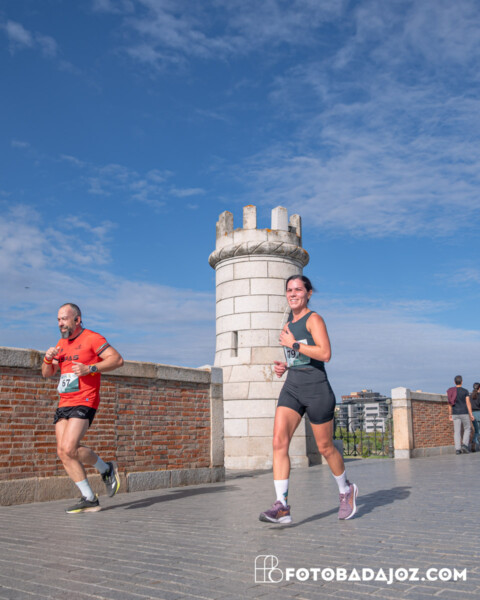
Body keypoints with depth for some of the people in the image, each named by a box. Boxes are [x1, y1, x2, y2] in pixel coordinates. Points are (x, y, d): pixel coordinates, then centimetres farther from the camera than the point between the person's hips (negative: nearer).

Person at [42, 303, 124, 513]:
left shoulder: (92, 338, -4)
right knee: (63, 452, 0)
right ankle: (89, 499, 8)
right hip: (64, 404, 8)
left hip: (84, 402, -8)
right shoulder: (62, 344, 19)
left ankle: (107, 470, 5)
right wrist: (48, 359, 2)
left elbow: (117, 359, -11)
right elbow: (47, 373, 24)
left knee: (69, 449, -20)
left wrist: (90, 368, -20)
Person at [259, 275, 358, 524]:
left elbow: (325, 354, -20)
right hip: (291, 387, 6)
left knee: (325, 448, 7)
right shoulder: (288, 325, 17)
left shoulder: (314, 319, -6)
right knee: (279, 442, -13)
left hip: (316, 389, -6)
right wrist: (284, 366, 11)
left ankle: (346, 490, 33)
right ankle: (282, 506, -15)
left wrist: (293, 344, -15)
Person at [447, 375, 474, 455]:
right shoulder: (465, 391, -5)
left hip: (455, 414, 3)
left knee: (457, 431, 2)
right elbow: (468, 403, -10)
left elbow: (450, 404, 4)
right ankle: (465, 444, -6)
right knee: (467, 429, 12)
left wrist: (450, 414, 11)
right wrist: (471, 414, -9)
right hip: (464, 413, -3)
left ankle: (457, 449, -5)